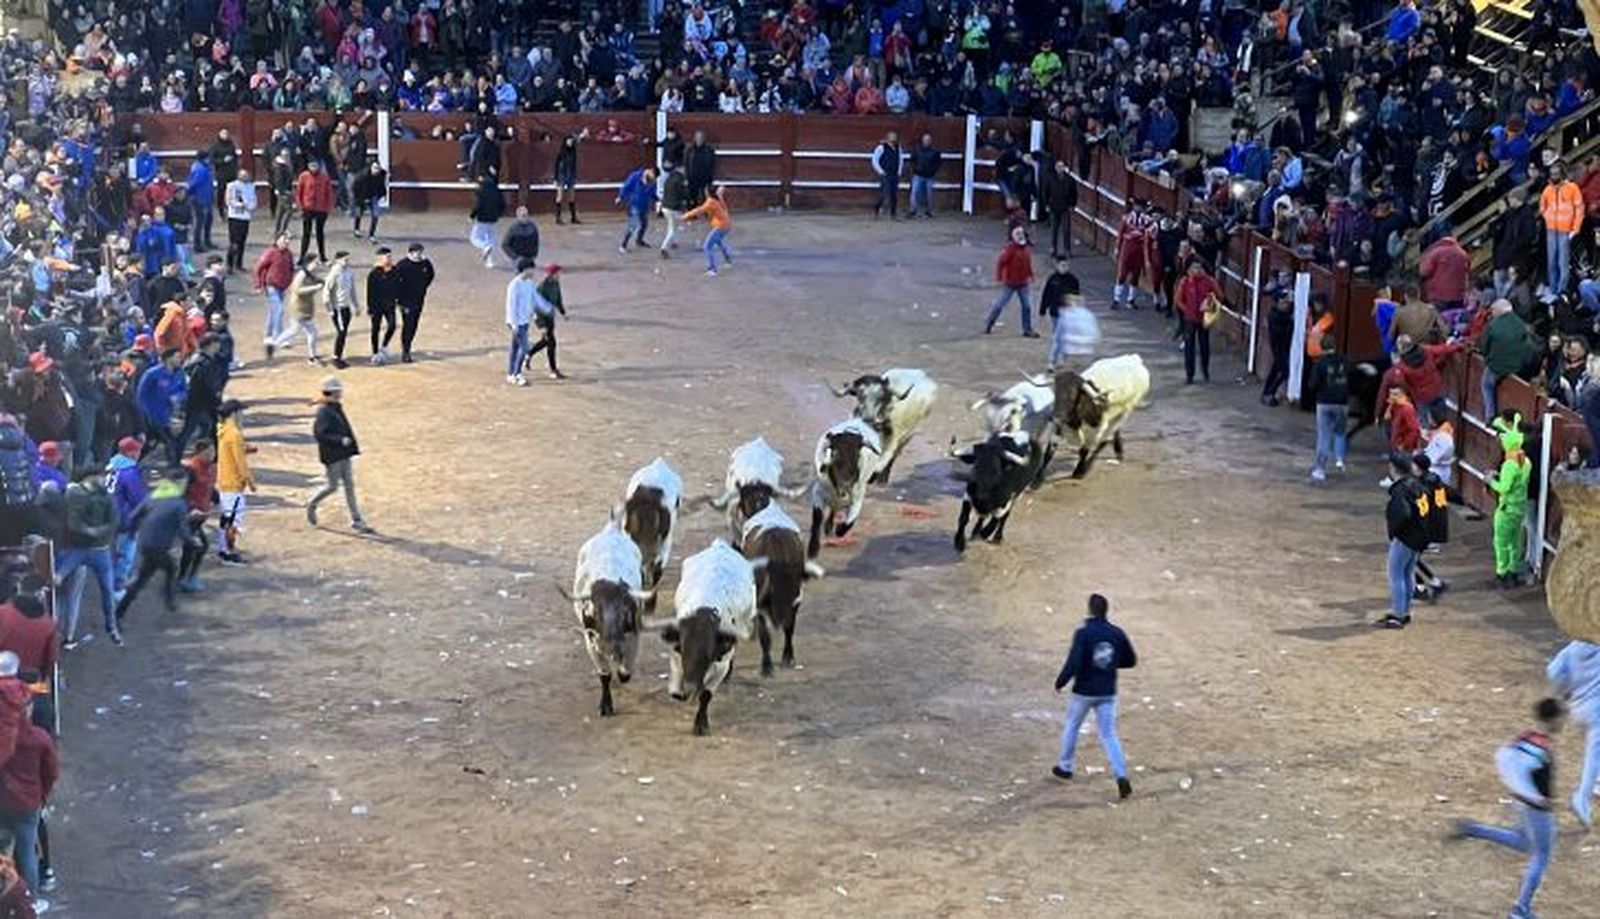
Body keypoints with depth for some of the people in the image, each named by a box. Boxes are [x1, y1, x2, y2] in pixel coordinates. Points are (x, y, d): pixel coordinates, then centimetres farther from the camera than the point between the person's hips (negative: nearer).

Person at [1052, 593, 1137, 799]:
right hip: (1108, 693, 3)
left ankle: (1064, 767, 33)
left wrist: (1060, 682, -8)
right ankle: (1121, 776, -13)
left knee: (1072, 726, 20)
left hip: (1084, 691, -3)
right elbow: (1130, 660, 6)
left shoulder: (1083, 633, -16)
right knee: (1108, 734, 4)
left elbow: (1073, 663, -22)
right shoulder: (1117, 634, -2)